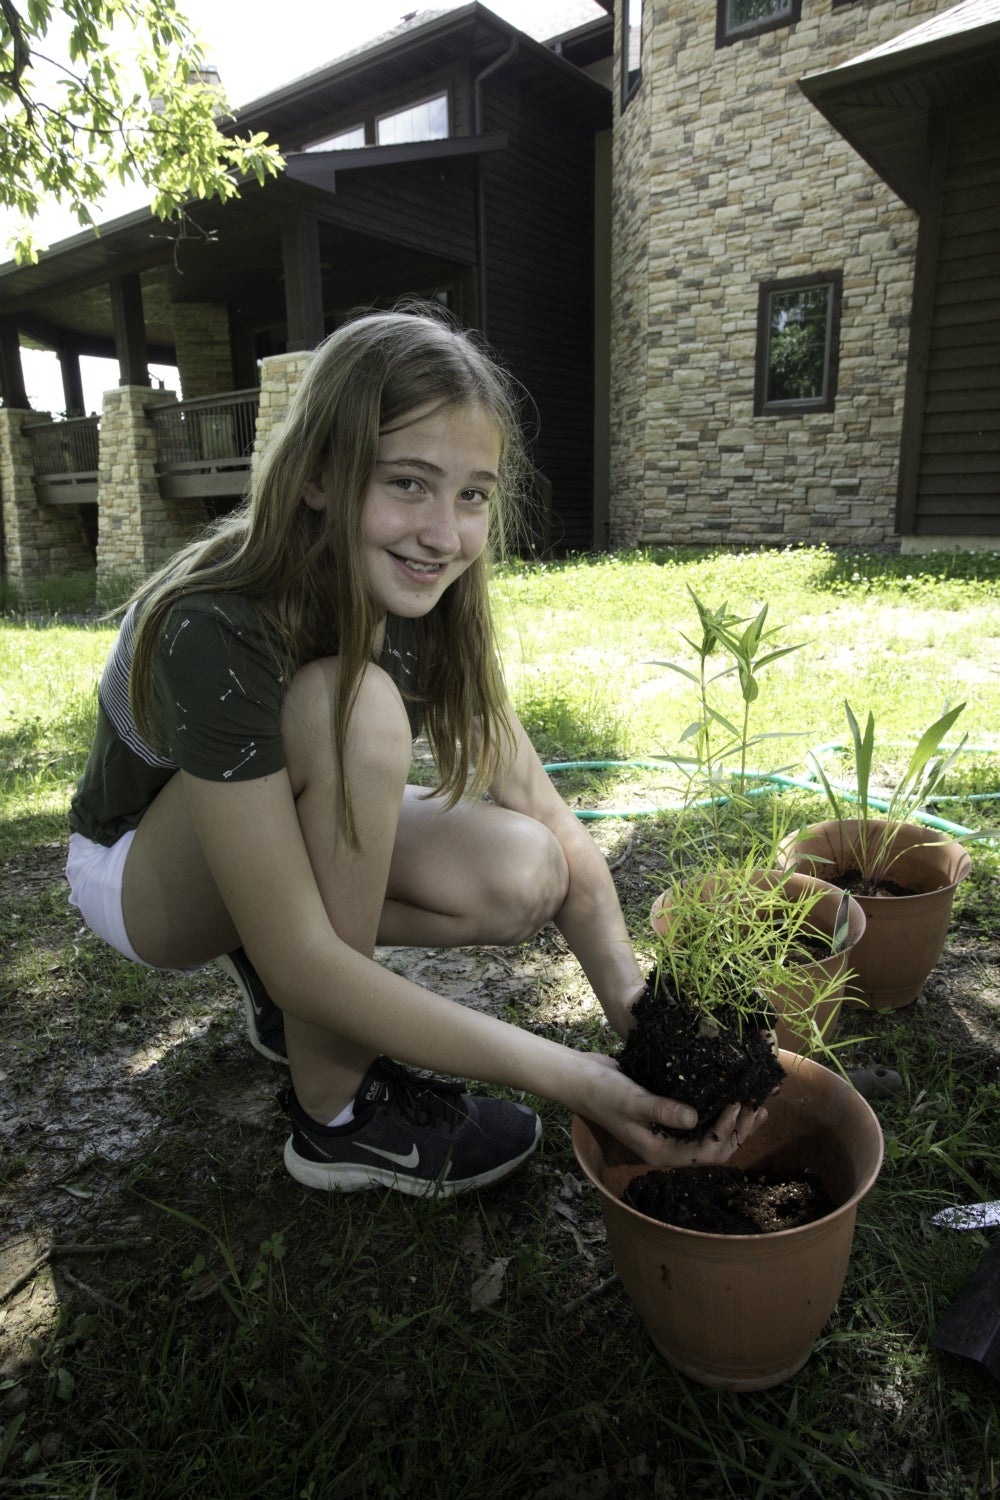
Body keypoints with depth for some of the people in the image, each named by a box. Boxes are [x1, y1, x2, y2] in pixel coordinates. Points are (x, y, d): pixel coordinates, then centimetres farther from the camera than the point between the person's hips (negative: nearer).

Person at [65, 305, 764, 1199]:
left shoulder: (423, 602, -15)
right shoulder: (213, 631, -35)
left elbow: (552, 828, -16)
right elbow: (300, 961, -36)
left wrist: (643, 1017, -30)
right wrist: (569, 1079, -38)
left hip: (281, 832, 5)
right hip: (141, 872, -4)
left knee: (521, 879, -22)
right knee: (353, 709, -35)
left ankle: (285, 977, 5)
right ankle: (337, 1113, -17)